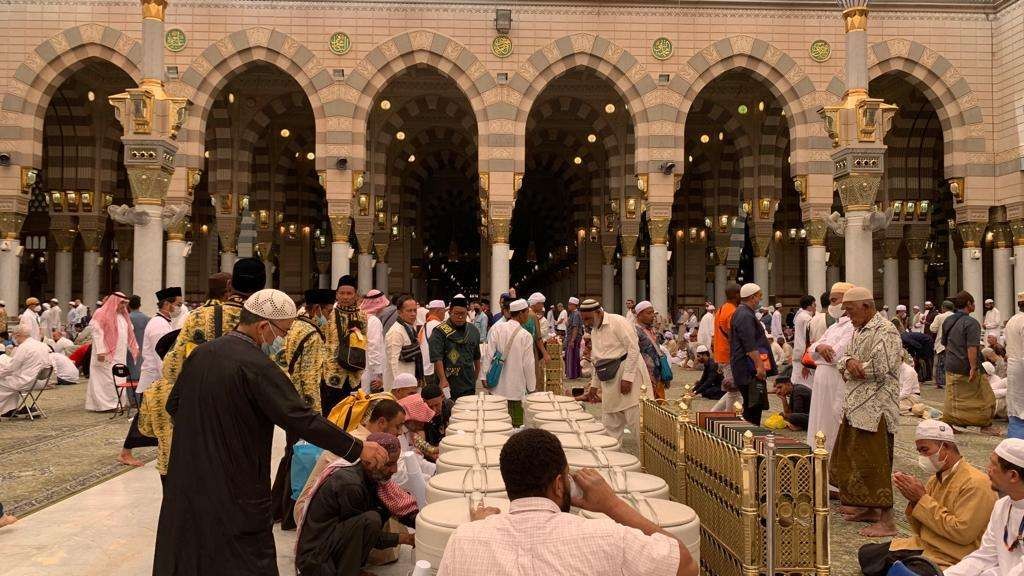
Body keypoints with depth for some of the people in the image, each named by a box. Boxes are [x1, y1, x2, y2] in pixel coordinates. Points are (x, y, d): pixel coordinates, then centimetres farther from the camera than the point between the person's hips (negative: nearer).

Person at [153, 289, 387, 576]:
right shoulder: (257, 366, -22)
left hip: (188, 480, 8)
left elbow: (173, 404, 13)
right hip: (234, 492, -7)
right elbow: (303, 420, -24)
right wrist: (358, 448, -17)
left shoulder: (201, 353, 1)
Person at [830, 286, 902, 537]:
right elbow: (843, 359, 13)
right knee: (854, 458, 16)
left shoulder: (885, 331, -14)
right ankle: (869, 509, 29)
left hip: (876, 408, -10)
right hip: (857, 406, 10)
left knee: (873, 462, -6)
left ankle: (887, 521, 3)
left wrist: (850, 369, -6)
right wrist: (849, 361, -12)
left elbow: (879, 369, -22)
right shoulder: (859, 330, 16)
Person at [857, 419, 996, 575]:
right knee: (866, 553, -1)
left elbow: (962, 533, -23)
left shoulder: (976, 483, -16)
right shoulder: (935, 479, 9)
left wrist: (923, 499, -19)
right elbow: (920, 530, 12)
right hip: (922, 545, 8)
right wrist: (914, 500, -8)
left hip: (949, 561, -8)